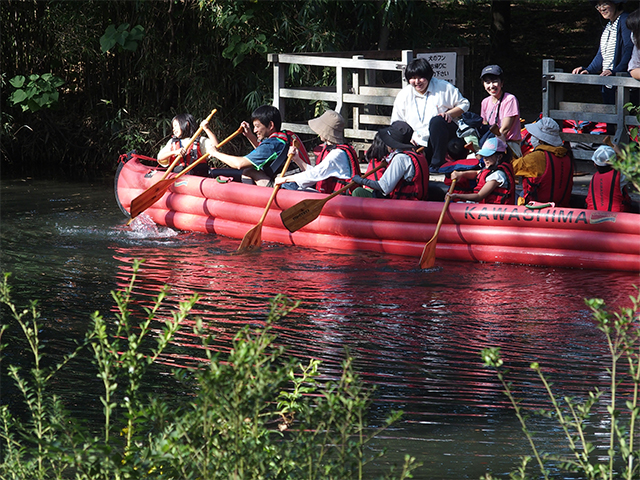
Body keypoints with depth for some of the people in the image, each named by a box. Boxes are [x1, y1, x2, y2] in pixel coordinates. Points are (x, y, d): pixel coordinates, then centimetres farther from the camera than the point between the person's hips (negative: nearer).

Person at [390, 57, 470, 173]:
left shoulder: (444, 88, 1)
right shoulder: (404, 95, 9)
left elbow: (463, 104, 8)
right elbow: (396, 124, 14)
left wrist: (449, 114, -12)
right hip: (420, 144, 1)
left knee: (437, 121, -36)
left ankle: (437, 163, -28)